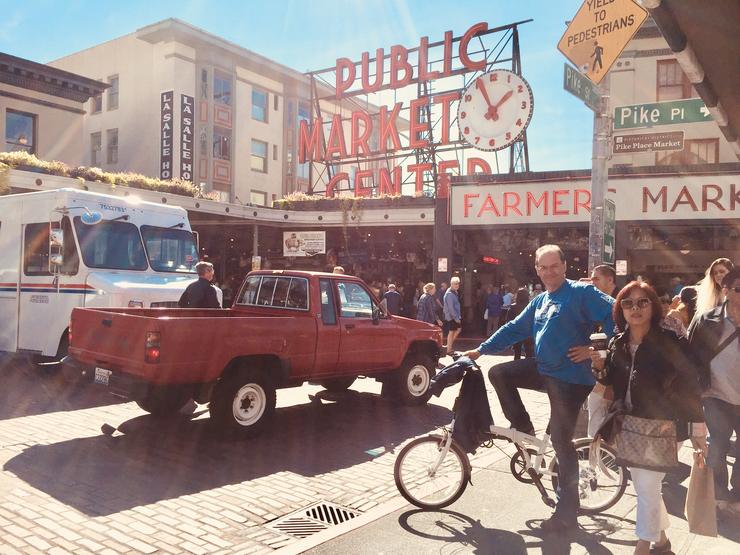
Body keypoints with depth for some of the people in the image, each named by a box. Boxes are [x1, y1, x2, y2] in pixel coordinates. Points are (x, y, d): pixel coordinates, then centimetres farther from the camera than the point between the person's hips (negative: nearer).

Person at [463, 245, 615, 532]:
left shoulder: (581, 292, -12)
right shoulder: (540, 301, 13)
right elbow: (514, 328, 17)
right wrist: (481, 349, 16)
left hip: (569, 378, -8)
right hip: (543, 368, 8)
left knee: (561, 441, -2)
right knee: (499, 373, 2)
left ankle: (567, 512, 14)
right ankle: (524, 430, 15)